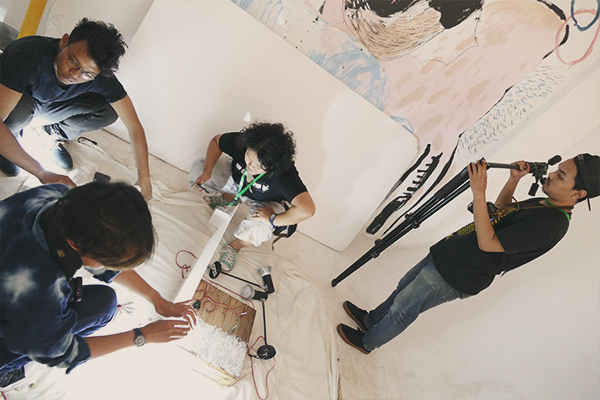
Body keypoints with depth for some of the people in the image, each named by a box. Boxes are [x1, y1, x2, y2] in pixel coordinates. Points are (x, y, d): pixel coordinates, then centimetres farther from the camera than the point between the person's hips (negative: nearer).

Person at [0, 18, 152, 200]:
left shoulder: (100, 77, -28)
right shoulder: (27, 55, -40)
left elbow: (134, 125, -24)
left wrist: (144, 179, -29)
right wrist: (42, 173, -48)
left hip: (45, 108, 3)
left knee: (109, 111, -19)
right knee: (21, 106, -38)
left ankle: (51, 132, 6)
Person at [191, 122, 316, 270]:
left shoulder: (285, 175, -43)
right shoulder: (240, 143, -32)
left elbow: (307, 209, -53)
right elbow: (216, 141, -10)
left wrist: (273, 220, -40)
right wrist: (207, 171, -24)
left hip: (264, 201, -3)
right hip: (236, 181, 4)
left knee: (260, 228, -35)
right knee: (198, 168, -13)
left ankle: (236, 245, 1)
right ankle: (227, 197, 13)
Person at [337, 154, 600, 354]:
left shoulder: (552, 223, -24)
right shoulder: (542, 204, 6)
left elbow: (488, 243, -29)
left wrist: (479, 193, -32)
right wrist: (514, 179, 8)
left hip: (453, 278, -9)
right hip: (445, 255, 9)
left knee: (400, 311, 8)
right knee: (403, 289, 24)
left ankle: (366, 342, 32)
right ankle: (369, 320, 46)